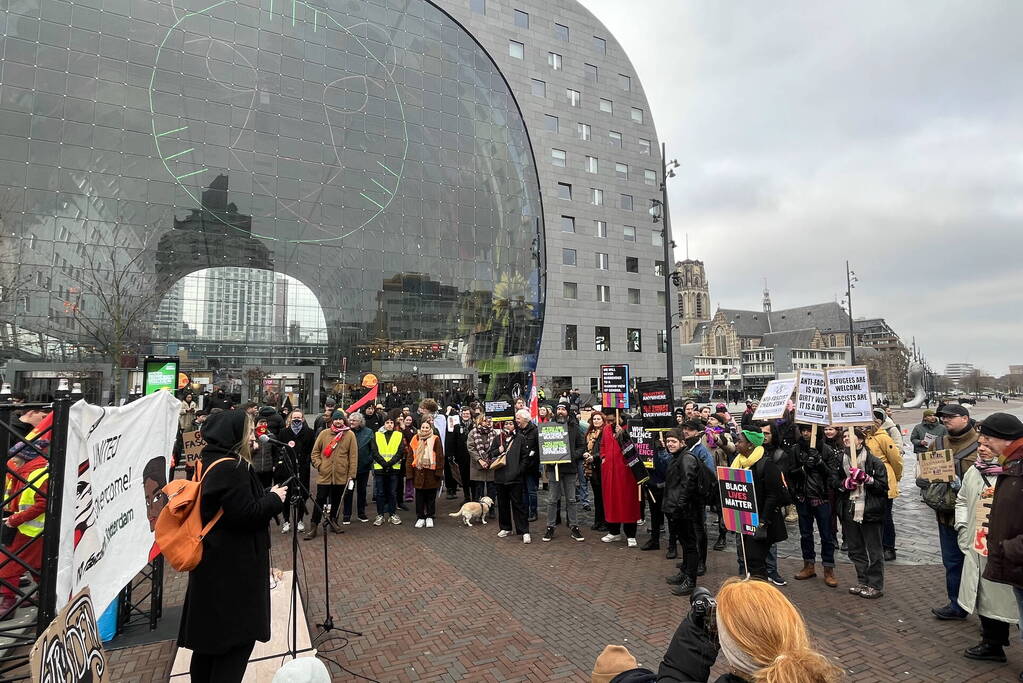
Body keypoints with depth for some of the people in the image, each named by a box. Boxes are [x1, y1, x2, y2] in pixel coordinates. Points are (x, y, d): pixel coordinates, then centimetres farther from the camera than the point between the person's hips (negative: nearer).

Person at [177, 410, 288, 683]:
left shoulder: (210, 462, 8)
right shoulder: (231, 468, -22)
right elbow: (246, 514, -24)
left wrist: (267, 496, 9)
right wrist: (274, 498, -10)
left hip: (212, 560, 10)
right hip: (232, 565, -10)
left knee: (209, 630, 20)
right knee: (237, 633, 3)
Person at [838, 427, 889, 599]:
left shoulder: (874, 461, -7)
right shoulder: (841, 460, 6)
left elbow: (883, 486, -8)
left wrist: (865, 478, -21)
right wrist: (846, 483, -8)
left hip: (869, 512, -5)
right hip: (849, 511, 5)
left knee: (874, 551, 6)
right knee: (856, 550, 14)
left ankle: (876, 585, 17)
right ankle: (863, 582, 27)